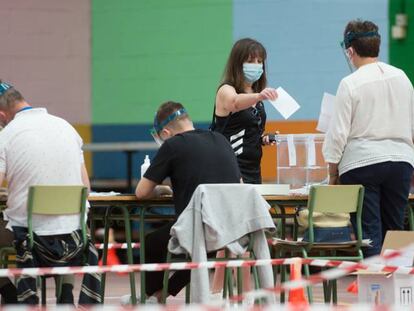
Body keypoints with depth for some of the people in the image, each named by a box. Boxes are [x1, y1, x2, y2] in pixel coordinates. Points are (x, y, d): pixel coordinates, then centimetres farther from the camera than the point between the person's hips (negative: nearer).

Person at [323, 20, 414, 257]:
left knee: (369, 232, -2)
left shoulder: (350, 84, -9)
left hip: (361, 162, -4)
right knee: (394, 231, 10)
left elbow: (338, 133, -8)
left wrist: (333, 173, 2)